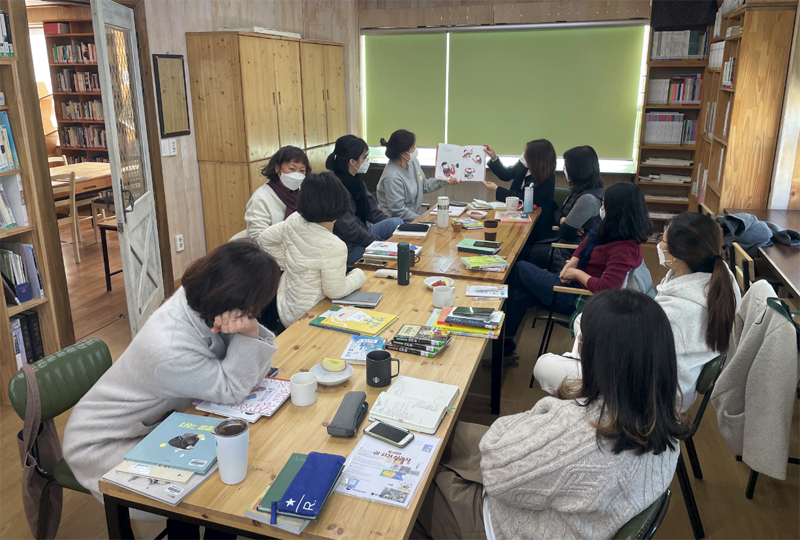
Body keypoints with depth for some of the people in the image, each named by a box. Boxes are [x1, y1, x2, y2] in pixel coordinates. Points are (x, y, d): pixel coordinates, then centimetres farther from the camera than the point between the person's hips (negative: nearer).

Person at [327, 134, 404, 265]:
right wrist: (379, 242, -19)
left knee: (396, 222, -6)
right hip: (349, 248, -9)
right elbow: (350, 229, -23)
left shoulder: (356, 181, 8)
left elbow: (373, 211, 12)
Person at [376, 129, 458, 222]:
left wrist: (445, 181, 8)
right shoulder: (392, 178, -24)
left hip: (416, 217, 9)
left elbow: (424, 186, 19)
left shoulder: (413, 162, 4)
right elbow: (399, 212, -22)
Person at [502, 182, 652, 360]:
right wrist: (571, 265, -3)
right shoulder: (611, 230, -3)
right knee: (520, 294, 6)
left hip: (577, 298, -9)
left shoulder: (625, 249, -29)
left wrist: (577, 273, -21)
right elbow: (585, 245, 14)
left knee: (519, 269, 2)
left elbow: (606, 288, -36)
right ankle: (506, 346, 18)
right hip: (573, 282, 9)